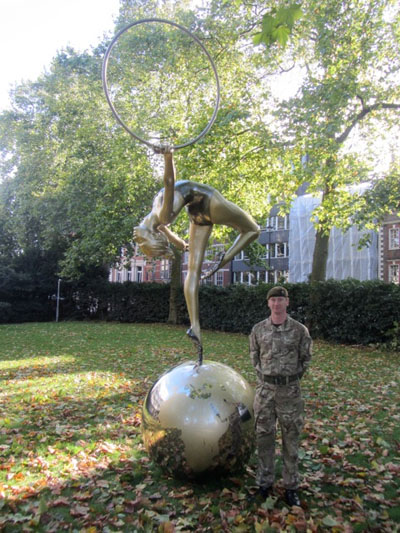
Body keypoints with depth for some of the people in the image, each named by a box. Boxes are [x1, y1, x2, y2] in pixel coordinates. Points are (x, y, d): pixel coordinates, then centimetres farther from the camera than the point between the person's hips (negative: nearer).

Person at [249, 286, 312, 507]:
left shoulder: (299, 330, -6)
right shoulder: (258, 329, -2)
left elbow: (305, 358, 6)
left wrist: (292, 379, 3)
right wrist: (264, 377, 7)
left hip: (290, 391, -1)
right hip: (265, 390, 1)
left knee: (291, 439, 9)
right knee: (264, 438, 10)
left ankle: (291, 486, 24)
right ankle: (264, 484, 26)